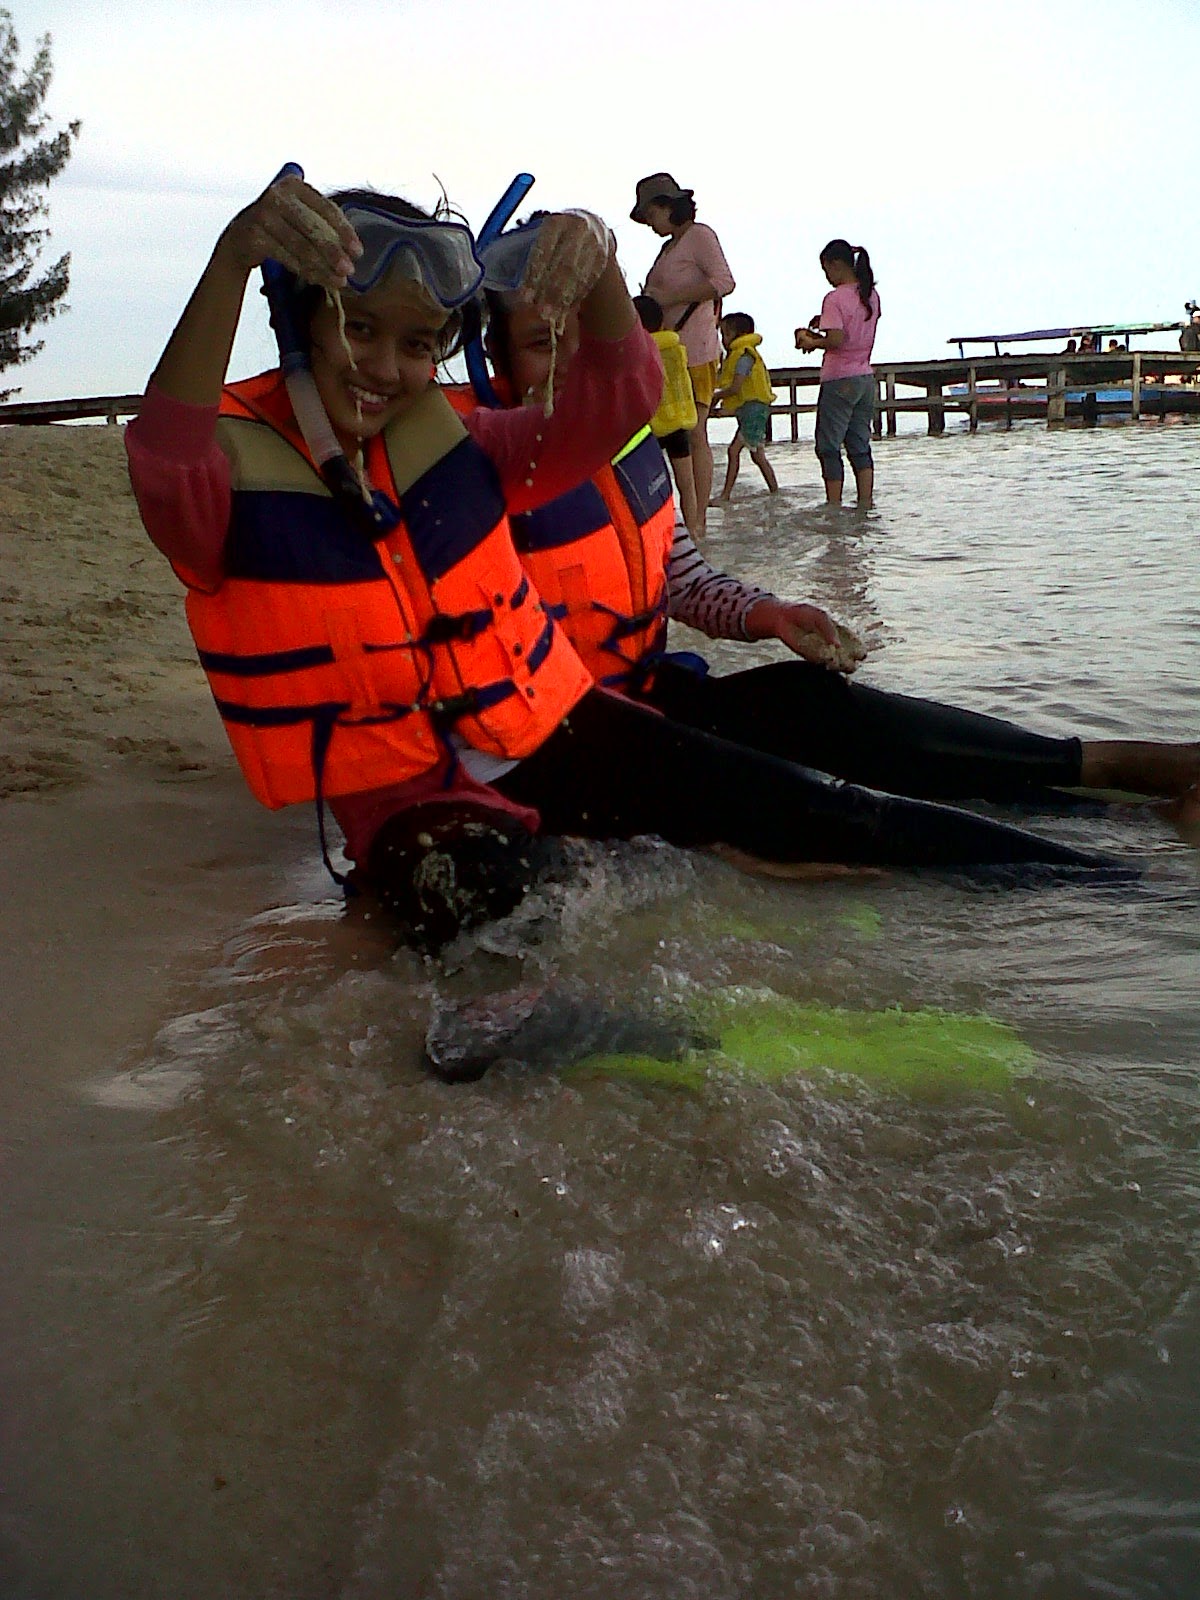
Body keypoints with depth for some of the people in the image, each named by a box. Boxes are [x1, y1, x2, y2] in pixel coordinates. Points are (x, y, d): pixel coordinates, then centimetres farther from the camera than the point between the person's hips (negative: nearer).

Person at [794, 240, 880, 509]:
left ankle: (834, 505, -1)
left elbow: (836, 340, -23)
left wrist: (810, 341, -6)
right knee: (860, 445, 12)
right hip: (865, 378, 7)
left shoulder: (835, 298, -14)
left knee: (829, 446, 1)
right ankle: (866, 503, 11)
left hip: (839, 380, -7)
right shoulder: (871, 295, 9)